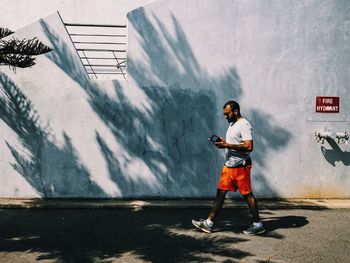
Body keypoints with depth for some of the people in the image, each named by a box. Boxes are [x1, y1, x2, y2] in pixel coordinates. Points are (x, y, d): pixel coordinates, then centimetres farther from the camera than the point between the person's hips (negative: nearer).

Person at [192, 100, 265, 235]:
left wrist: (227, 145, -23)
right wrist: (223, 142, 6)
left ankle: (258, 225, 15)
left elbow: (249, 146, -24)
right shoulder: (232, 124, 15)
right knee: (221, 192, 7)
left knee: (247, 194, 1)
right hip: (229, 165, 9)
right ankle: (208, 223, 10)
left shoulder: (244, 125, -15)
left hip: (240, 166, -9)